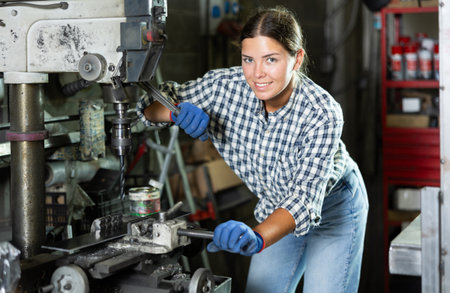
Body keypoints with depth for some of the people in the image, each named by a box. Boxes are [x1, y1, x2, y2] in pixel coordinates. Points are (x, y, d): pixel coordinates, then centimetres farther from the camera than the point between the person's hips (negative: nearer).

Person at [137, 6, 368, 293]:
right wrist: (179, 111, -36)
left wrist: (257, 238, -61)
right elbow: (151, 105, -12)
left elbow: (305, 197, -42)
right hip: (276, 211, 4)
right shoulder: (225, 85, -23)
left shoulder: (322, 114, -34)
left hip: (334, 209, -3)